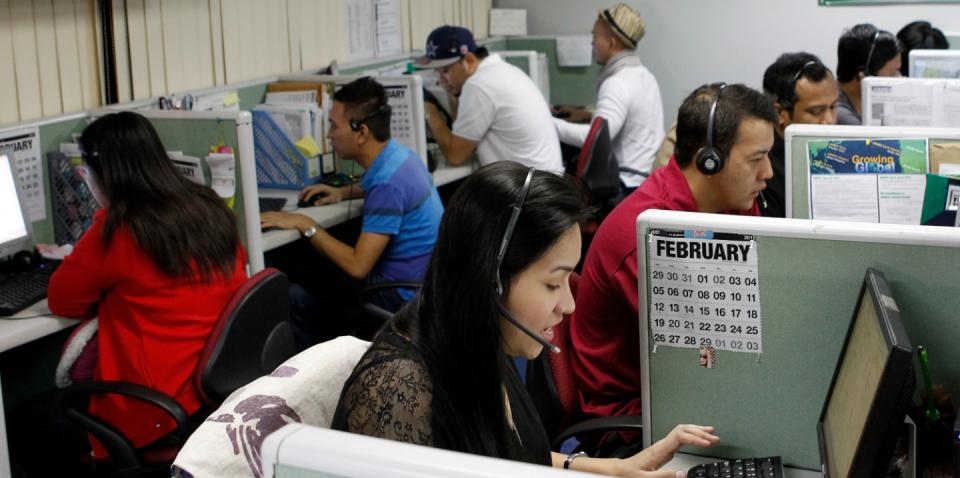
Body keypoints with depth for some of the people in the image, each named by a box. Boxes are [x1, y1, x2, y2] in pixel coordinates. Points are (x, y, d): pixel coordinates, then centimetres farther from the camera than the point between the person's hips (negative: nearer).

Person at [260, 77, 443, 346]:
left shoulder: (387, 183, -25)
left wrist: (305, 224, -16)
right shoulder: (397, 154, 3)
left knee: (296, 299, -10)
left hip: (403, 294, -10)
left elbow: (357, 266, -26)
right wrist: (344, 192, 14)